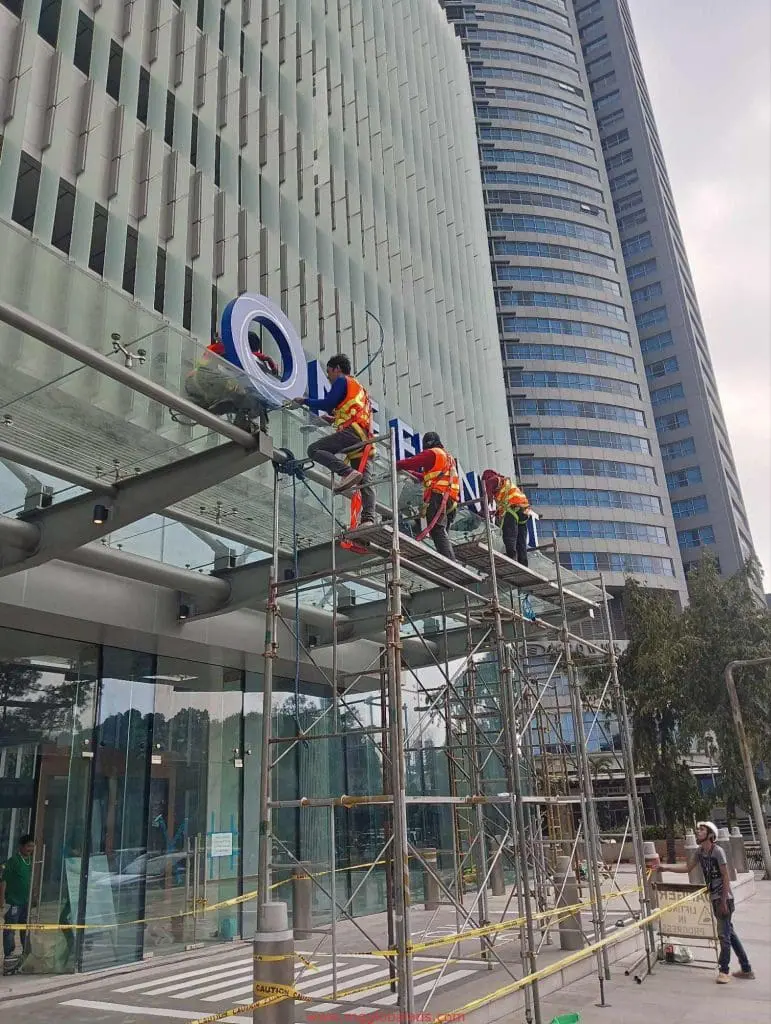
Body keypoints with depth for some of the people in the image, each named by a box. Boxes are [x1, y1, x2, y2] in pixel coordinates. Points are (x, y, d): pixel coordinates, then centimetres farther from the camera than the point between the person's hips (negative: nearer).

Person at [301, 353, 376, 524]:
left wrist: (305, 401, 10)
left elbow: (328, 403, -2)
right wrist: (335, 419, 35)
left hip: (352, 432, -8)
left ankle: (347, 473, -31)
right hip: (366, 439, 8)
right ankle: (368, 519, -19)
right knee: (365, 482, -3)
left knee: (314, 449, -14)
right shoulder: (360, 388, 37)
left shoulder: (342, 381, 11)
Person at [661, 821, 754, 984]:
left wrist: (723, 902, -19)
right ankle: (746, 970, 25)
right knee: (729, 933, 15)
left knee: (724, 934, -1)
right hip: (714, 898, 8)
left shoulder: (717, 851, -19)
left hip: (724, 898, -8)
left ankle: (724, 971, 11)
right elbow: (687, 867, 8)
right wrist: (666, 867, -2)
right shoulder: (700, 852, 4)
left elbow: (726, 877, -18)